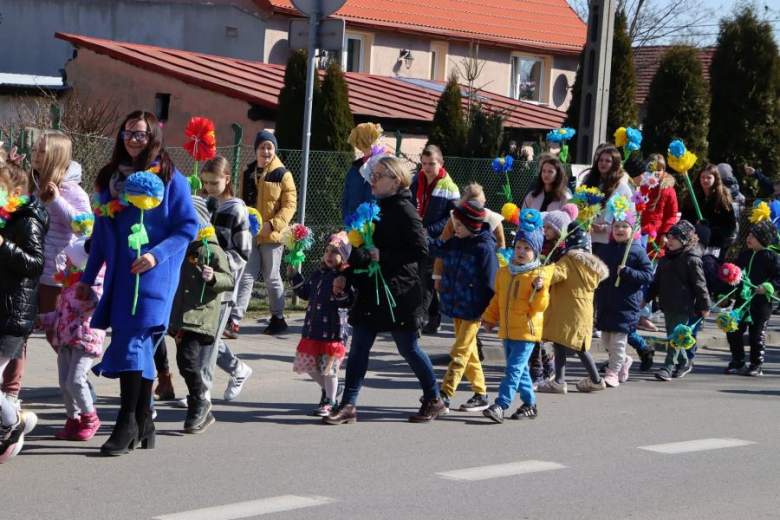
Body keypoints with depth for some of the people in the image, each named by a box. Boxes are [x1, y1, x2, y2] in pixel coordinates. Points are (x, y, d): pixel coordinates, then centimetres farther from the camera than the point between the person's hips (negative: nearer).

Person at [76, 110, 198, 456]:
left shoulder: (170, 178, -3)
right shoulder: (109, 178, 13)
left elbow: (188, 227, -5)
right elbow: (101, 233, 16)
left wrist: (156, 254, -18)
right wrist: (87, 278, 15)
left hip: (152, 276, -5)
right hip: (119, 276, 5)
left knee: (131, 344, -12)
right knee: (139, 349, 8)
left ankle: (127, 424, -7)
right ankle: (143, 424, 16)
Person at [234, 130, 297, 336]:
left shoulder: (283, 175, -6)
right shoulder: (247, 173, 8)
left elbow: (290, 205, -9)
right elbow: (241, 202, 14)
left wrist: (273, 224, -21)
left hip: (272, 235, -3)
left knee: (272, 278, 7)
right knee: (246, 277, 1)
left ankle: (278, 318, 21)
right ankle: (234, 318, -3)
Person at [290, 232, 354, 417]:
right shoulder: (319, 274, 12)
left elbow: (349, 302, -20)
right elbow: (306, 292, 23)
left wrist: (342, 290, -37)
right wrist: (295, 275, 15)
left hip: (333, 330, -8)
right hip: (313, 327, 8)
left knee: (329, 367, 0)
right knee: (309, 364, 14)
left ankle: (330, 401, 16)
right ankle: (330, 390, 33)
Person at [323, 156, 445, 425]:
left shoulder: (404, 210, -12)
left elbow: (420, 250, -19)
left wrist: (383, 256, -22)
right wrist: (346, 276, 12)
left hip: (399, 294, -7)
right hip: (370, 291, 7)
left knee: (409, 349, 4)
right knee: (358, 348, 2)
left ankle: (434, 400, 21)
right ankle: (348, 405, 5)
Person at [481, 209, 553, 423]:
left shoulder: (539, 274, -8)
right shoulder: (504, 272, 11)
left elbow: (539, 306, -13)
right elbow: (497, 299, 22)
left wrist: (539, 290, -29)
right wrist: (490, 318, 19)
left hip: (526, 332, -7)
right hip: (507, 331, 7)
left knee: (514, 369, -11)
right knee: (520, 369, 14)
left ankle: (500, 405, -16)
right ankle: (530, 404, 26)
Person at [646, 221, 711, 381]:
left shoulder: (692, 260, -9)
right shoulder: (665, 259, 13)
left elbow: (700, 284, -9)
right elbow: (657, 282, 20)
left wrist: (704, 306, -9)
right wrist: (647, 297, 19)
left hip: (683, 306, -7)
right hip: (667, 305, 7)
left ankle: (669, 367, -6)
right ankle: (685, 362, 29)